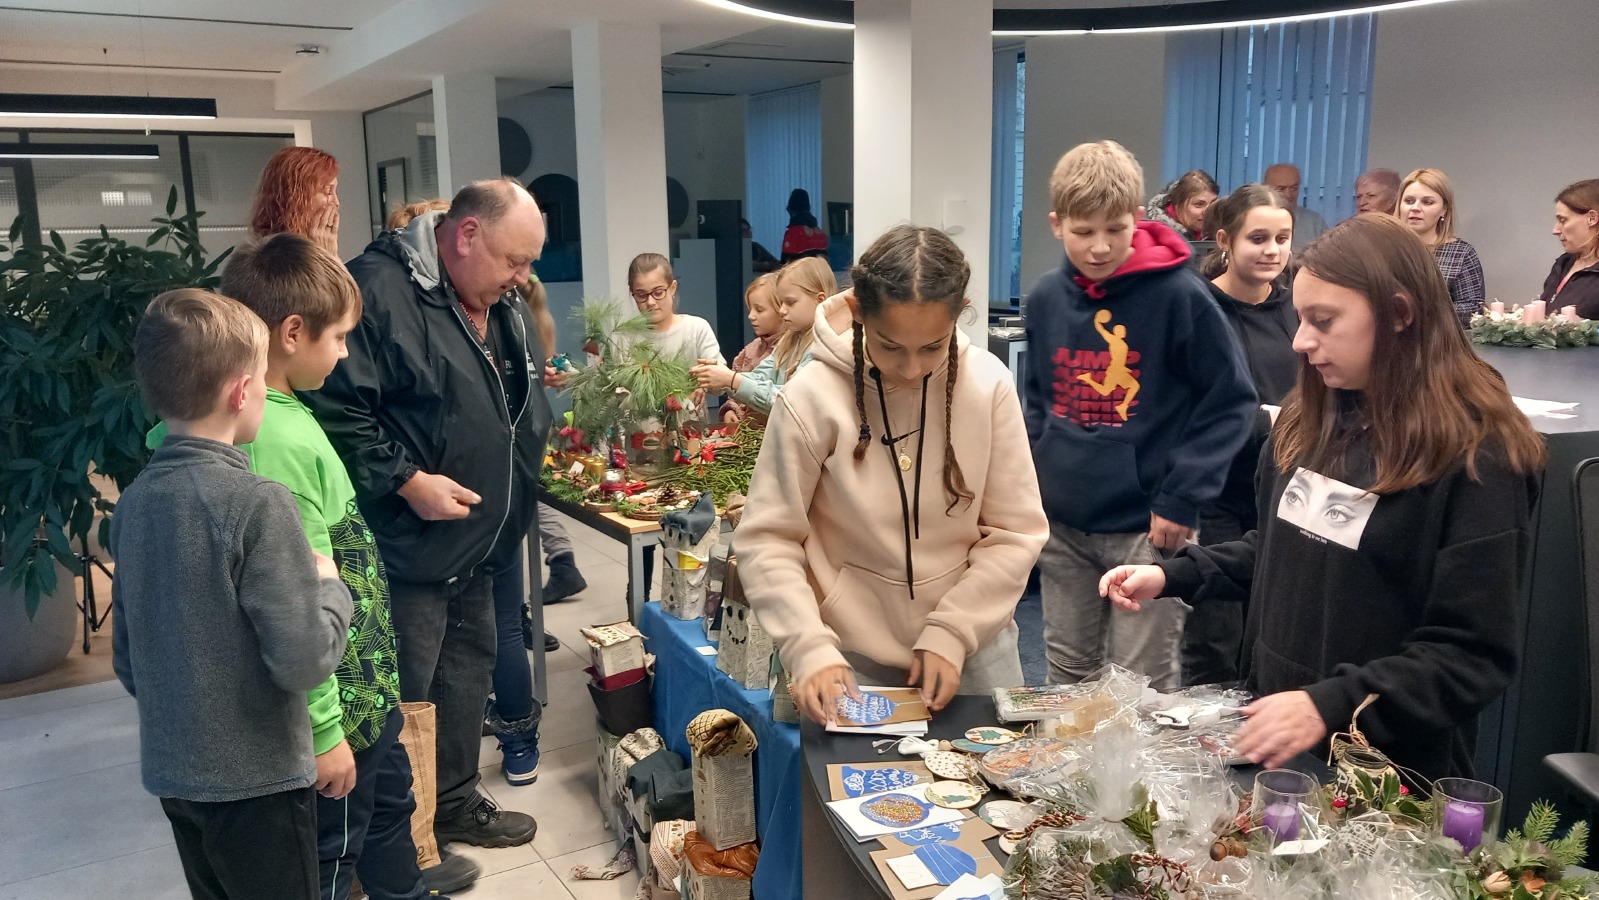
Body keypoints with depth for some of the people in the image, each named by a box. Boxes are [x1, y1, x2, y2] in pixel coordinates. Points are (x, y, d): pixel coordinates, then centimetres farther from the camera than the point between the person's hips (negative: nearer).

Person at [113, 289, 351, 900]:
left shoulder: (133, 503, 0)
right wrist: (331, 587, -6)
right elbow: (304, 661, -23)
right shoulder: (257, 504, -22)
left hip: (170, 770, 7)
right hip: (256, 778, -7)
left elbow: (126, 658, 8)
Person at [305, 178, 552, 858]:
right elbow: (335, 408, -24)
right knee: (406, 694, 1)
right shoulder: (380, 290, -19)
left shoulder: (506, 309, 10)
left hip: (481, 544, 9)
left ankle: (456, 801, 37)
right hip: (410, 547, -9)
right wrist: (407, 481, -24)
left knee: (468, 671, 19)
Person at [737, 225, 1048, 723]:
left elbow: (1015, 533, -6)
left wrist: (951, 634, -13)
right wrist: (811, 650, -20)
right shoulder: (812, 398, -17)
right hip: (855, 657, -2)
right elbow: (767, 541, -10)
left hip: (973, 645, 2)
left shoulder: (988, 384, -11)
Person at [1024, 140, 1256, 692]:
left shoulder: (1179, 295, -12)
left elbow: (1230, 402, -7)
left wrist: (1182, 498, -12)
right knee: (1067, 675, 16)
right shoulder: (1046, 298, 3)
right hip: (1061, 521, 5)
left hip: (1147, 526, -5)